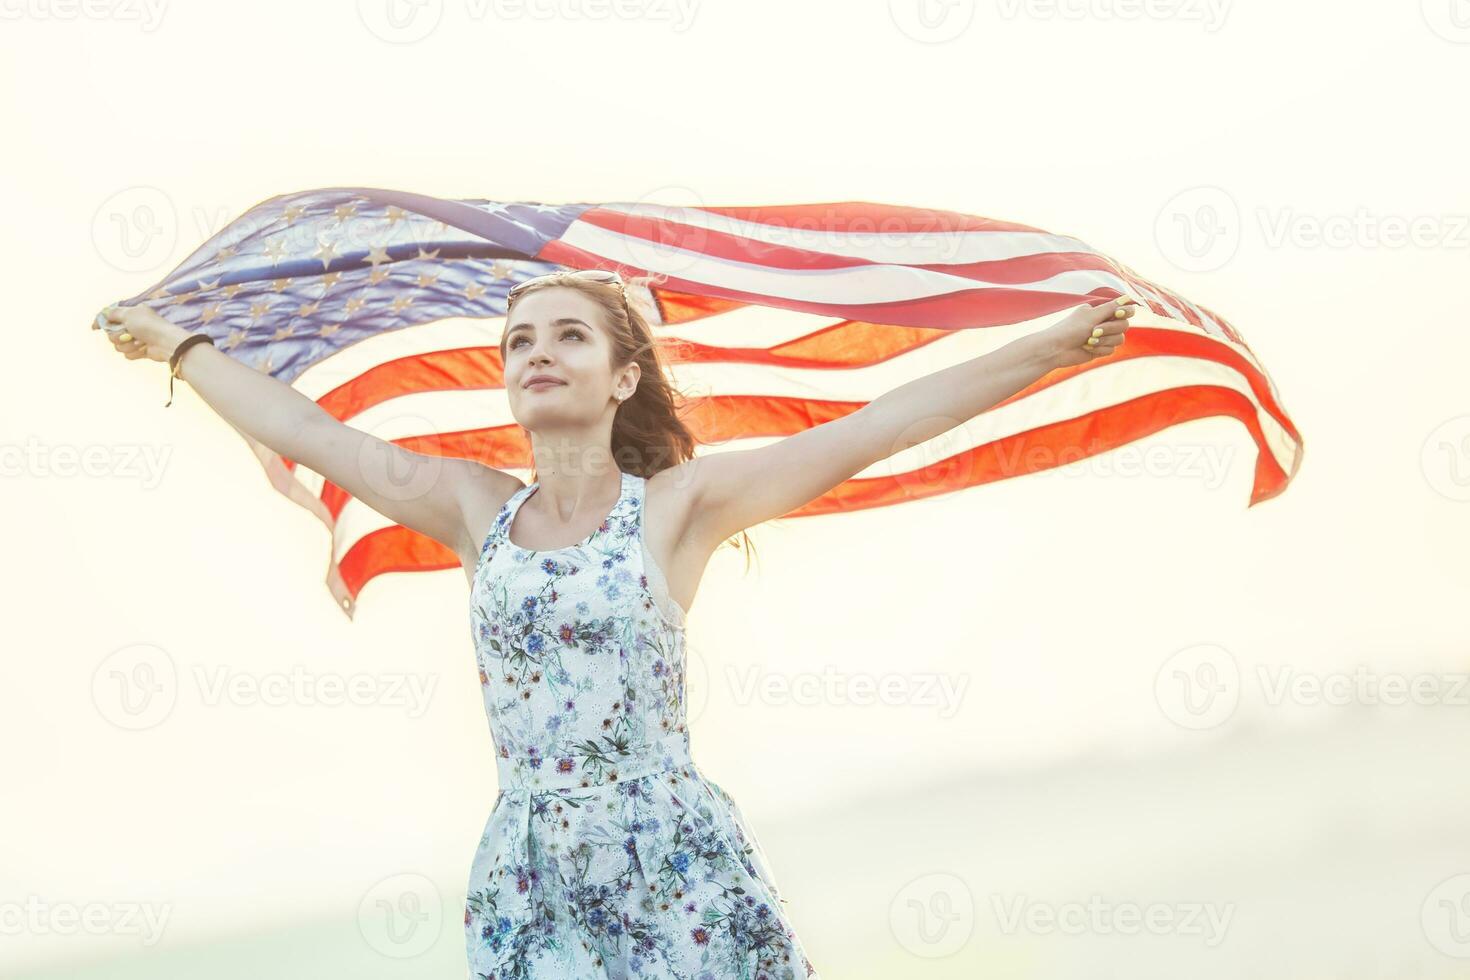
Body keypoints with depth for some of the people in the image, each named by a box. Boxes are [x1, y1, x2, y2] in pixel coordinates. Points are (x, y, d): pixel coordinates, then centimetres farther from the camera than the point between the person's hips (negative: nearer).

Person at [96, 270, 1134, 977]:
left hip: (679, 864, -3)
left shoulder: (679, 502, -1)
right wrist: (182, 347, 24)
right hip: (527, 881, 3)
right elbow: (306, 430, 16)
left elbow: (881, 424, -7)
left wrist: (1053, 346, -11)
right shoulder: (476, 509, 8)